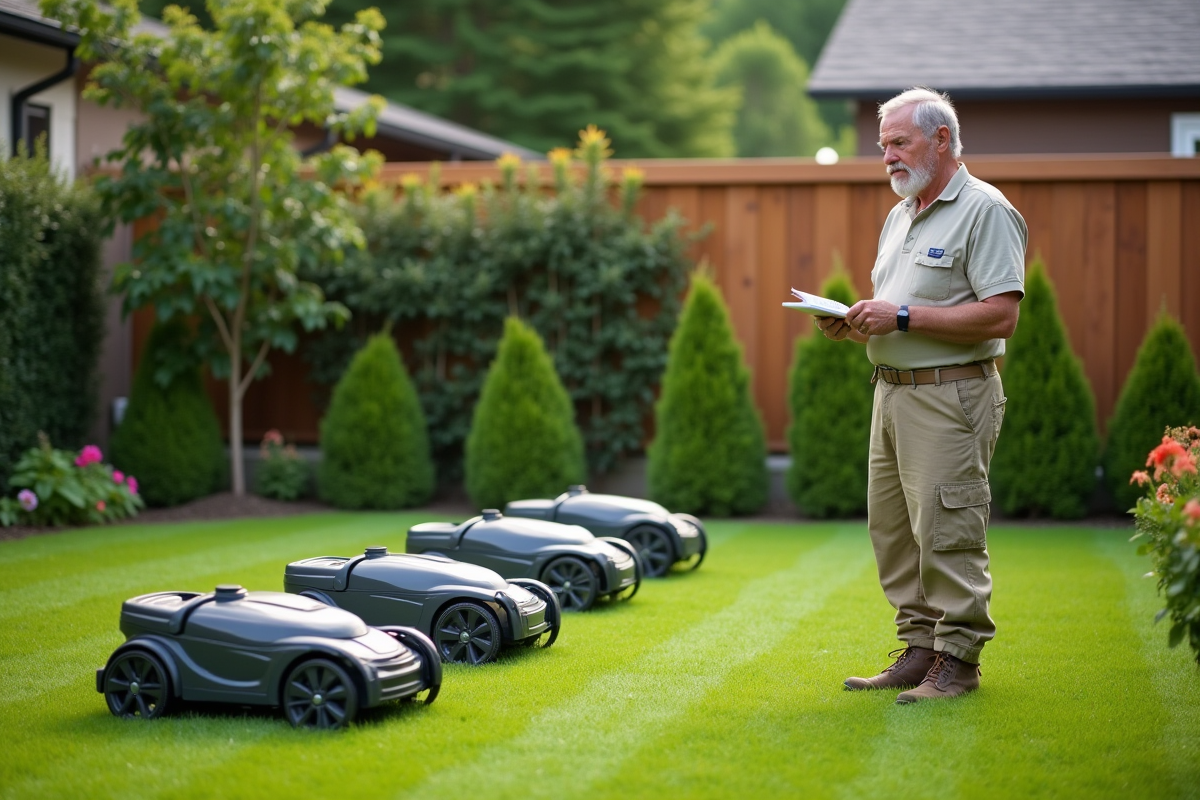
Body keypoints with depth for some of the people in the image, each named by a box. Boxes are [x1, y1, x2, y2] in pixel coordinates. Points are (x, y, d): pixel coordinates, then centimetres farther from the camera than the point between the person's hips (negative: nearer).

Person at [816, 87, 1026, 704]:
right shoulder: (900, 216, 19)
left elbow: (1000, 315, -19)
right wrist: (855, 325, 4)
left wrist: (902, 317, -18)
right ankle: (920, 648, 18)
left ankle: (957, 660, 1)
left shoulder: (985, 211, -9)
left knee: (947, 533, -7)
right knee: (893, 532, 10)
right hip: (891, 392, 9)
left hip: (950, 397, -9)